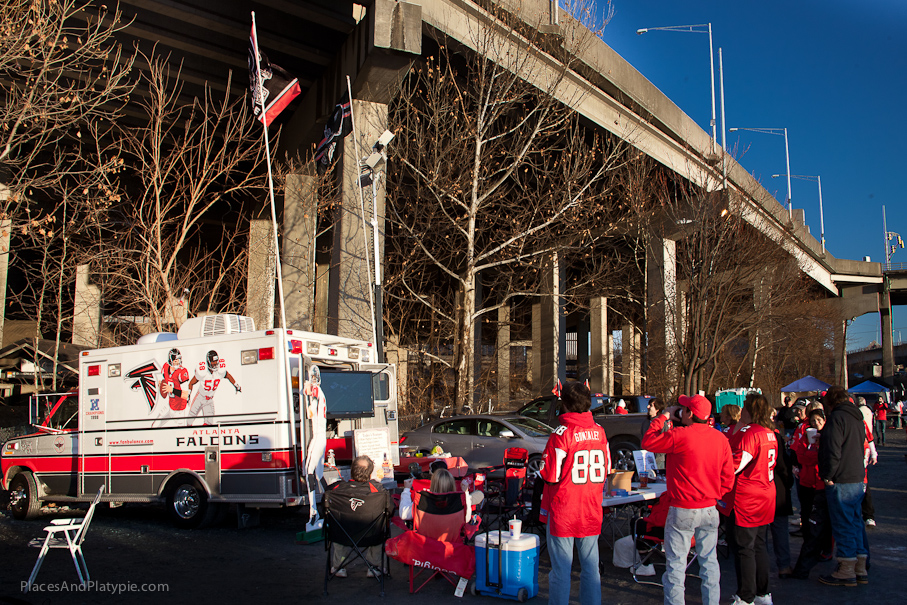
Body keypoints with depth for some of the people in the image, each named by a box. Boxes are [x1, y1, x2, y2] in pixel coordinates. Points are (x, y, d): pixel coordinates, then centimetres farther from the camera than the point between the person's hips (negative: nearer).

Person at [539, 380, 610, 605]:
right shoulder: (599, 432, 1)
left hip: (563, 512, -5)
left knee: (561, 568, 4)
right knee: (590, 566, 14)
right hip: (592, 511, 5)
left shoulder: (561, 434, -16)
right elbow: (606, 470, 10)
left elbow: (550, 475, -14)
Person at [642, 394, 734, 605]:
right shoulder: (720, 439, 0)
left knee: (676, 563, 3)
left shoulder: (680, 435, -18)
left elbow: (647, 442, -5)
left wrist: (663, 417, 2)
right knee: (709, 560, 16)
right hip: (710, 509, 5)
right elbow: (728, 478, 5)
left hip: (683, 511, -5)